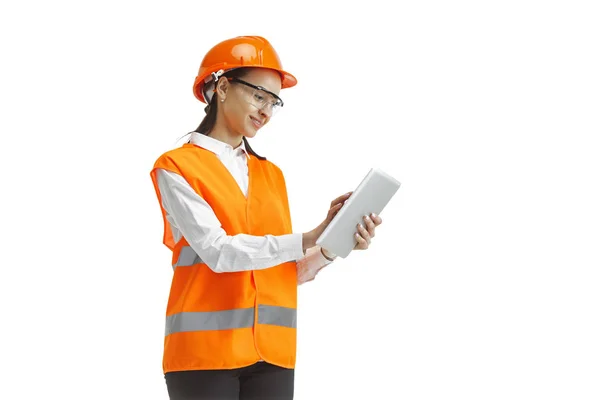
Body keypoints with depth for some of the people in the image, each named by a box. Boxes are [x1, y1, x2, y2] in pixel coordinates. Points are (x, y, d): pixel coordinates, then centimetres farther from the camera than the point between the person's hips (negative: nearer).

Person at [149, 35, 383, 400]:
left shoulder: (272, 174, 16)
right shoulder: (177, 167, 0)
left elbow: (287, 272, 8)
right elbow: (217, 252, -14)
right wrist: (306, 241, -18)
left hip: (272, 351, 5)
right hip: (205, 349, -5)